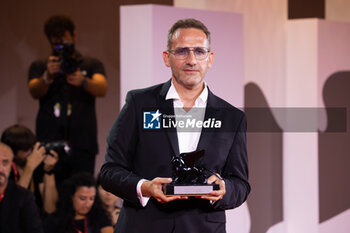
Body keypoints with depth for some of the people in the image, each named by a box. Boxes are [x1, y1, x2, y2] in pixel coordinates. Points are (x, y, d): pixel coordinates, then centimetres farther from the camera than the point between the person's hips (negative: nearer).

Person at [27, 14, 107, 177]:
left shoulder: (91, 65, 16)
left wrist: (83, 82, -26)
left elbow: (102, 89, -4)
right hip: (48, 143, 0)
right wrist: (47, 76, -23)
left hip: (82, 145, 0)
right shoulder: (39, 66, 17)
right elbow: (34, 92, -2)